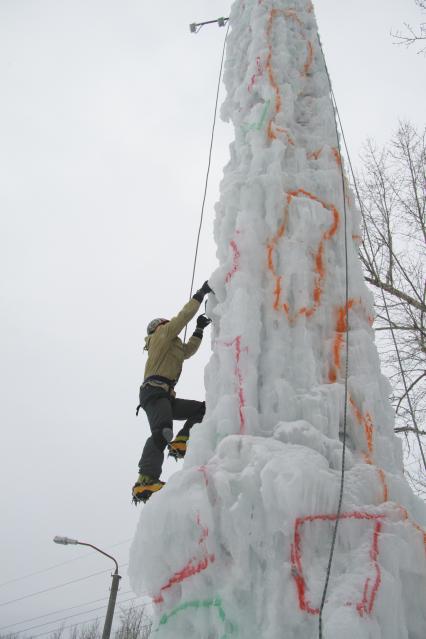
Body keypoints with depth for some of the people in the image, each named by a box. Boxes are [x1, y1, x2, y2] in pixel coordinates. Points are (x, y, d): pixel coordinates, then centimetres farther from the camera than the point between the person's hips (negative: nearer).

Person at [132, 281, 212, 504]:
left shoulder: (170, 346, 36)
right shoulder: (161, 334, 13)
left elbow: (188, 351, 47)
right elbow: (183, 316, 5)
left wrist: (199, 330, 40)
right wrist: (200, 294, 11)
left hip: (165, 396, 9)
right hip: (154, 391, -9)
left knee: (202, 409, 3)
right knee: (162, 431, -31)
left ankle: (179, 443, -10)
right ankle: (145, 482, -43)